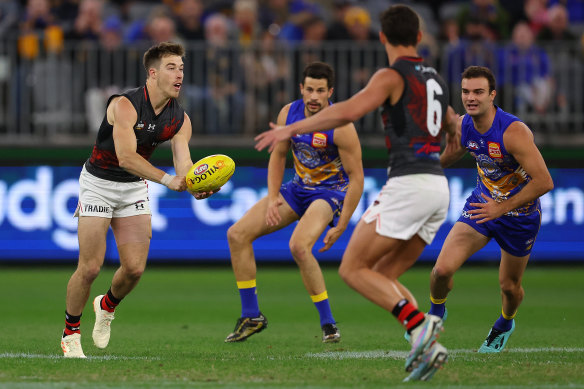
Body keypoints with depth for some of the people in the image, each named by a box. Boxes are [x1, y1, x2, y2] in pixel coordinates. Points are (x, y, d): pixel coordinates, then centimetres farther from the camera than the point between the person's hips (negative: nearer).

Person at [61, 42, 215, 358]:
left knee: (135, 267, -4)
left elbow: (183, 162, -16)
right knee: (90, 267, -9)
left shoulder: (180, 120, -6)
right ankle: (70, 333, 11)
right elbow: (126, 157, -34)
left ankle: (107, 307, 29)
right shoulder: (124, 105, -25)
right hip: (98, 183, -5)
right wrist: (167, 179, -45)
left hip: (134, 188, 5)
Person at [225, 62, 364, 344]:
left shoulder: (340, 126, -22)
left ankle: (328, 324, -19)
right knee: (237, 235, -3)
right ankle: (251, 317, 6)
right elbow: (278, 155, 10)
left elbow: (356, 178, -18)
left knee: (299, 246, -33)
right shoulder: (288, 113, -6)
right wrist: (273, 198, -2)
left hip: (331, 192, -7)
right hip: (298, 188, 7)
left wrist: (340, 227, -19)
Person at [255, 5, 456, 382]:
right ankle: (428, 347, -5)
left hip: (408, 184, -8)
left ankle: (420, 323, -21)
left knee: (353, 268, -3)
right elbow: (451, 123, 41)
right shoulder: (435, 79, 20)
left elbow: (347, 111, -21)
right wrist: (453, 133, 64)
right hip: (438, 188, 8)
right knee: (383, 278, 13)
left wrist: (292, 128, -16)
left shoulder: (392, 76, -5)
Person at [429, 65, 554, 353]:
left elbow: (544, 181, -32)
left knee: (509, 286, 13)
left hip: (520, 214, -3)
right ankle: (436, 313, 15)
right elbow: (447, 158, 13)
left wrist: (501, 208, -32)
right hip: (482, 205, 3)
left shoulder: (514, 132, -31)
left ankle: (506, 323, 48)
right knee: (443, 269, -16)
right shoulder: (462, 126, -11)